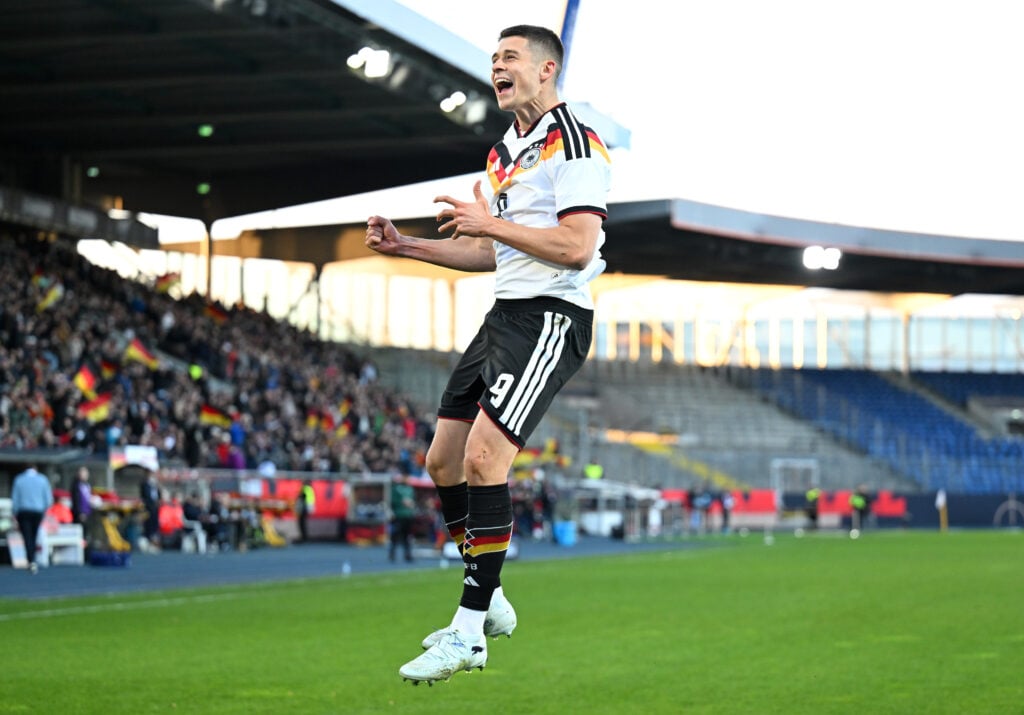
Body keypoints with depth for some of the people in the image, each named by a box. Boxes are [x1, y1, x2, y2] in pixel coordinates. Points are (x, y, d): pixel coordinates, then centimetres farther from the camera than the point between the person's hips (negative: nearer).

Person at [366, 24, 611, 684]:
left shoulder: (575, 143, -10)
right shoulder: (504, 153, 19)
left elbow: (577, 246, -20)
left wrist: (490, 223, -17)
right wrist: (406, 246, 16)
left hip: (552, 316, -10)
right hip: (506, 313, 10)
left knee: (483, 458, -20)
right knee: (444, 461, 8)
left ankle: (469, 634, -14)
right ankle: (490, 604, 22)